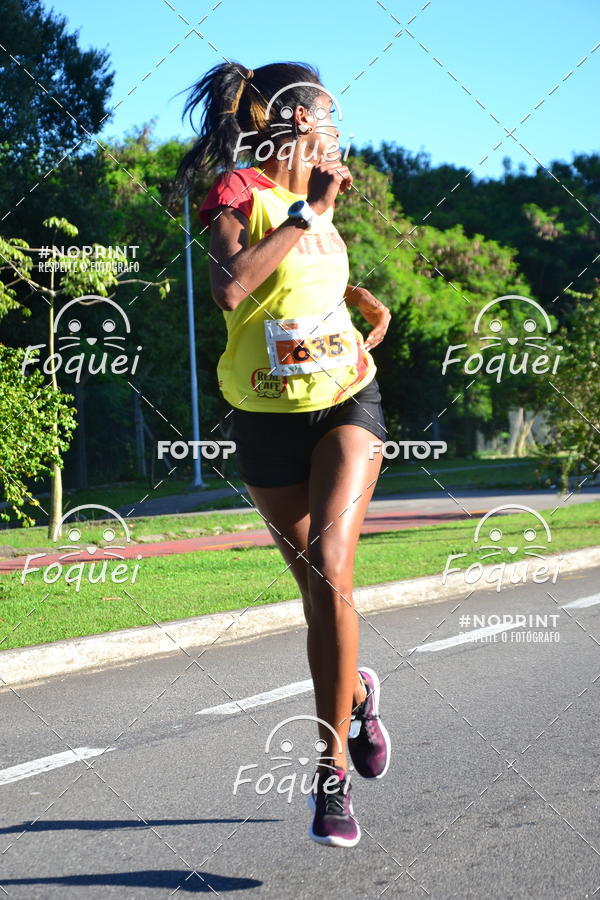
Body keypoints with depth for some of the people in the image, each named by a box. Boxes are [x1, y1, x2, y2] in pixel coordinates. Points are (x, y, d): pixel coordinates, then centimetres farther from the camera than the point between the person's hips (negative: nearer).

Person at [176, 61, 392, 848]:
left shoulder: (317, 196, 10)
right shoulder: (239, 192, -9)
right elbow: (230, 287, -28)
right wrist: (308, 211, -22)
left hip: (345, 403, 3)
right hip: (267, 419, -2)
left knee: (330, 572, -18)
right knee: (318, 592, 10)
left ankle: (332, 770, -13)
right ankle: (357, 691, 41)